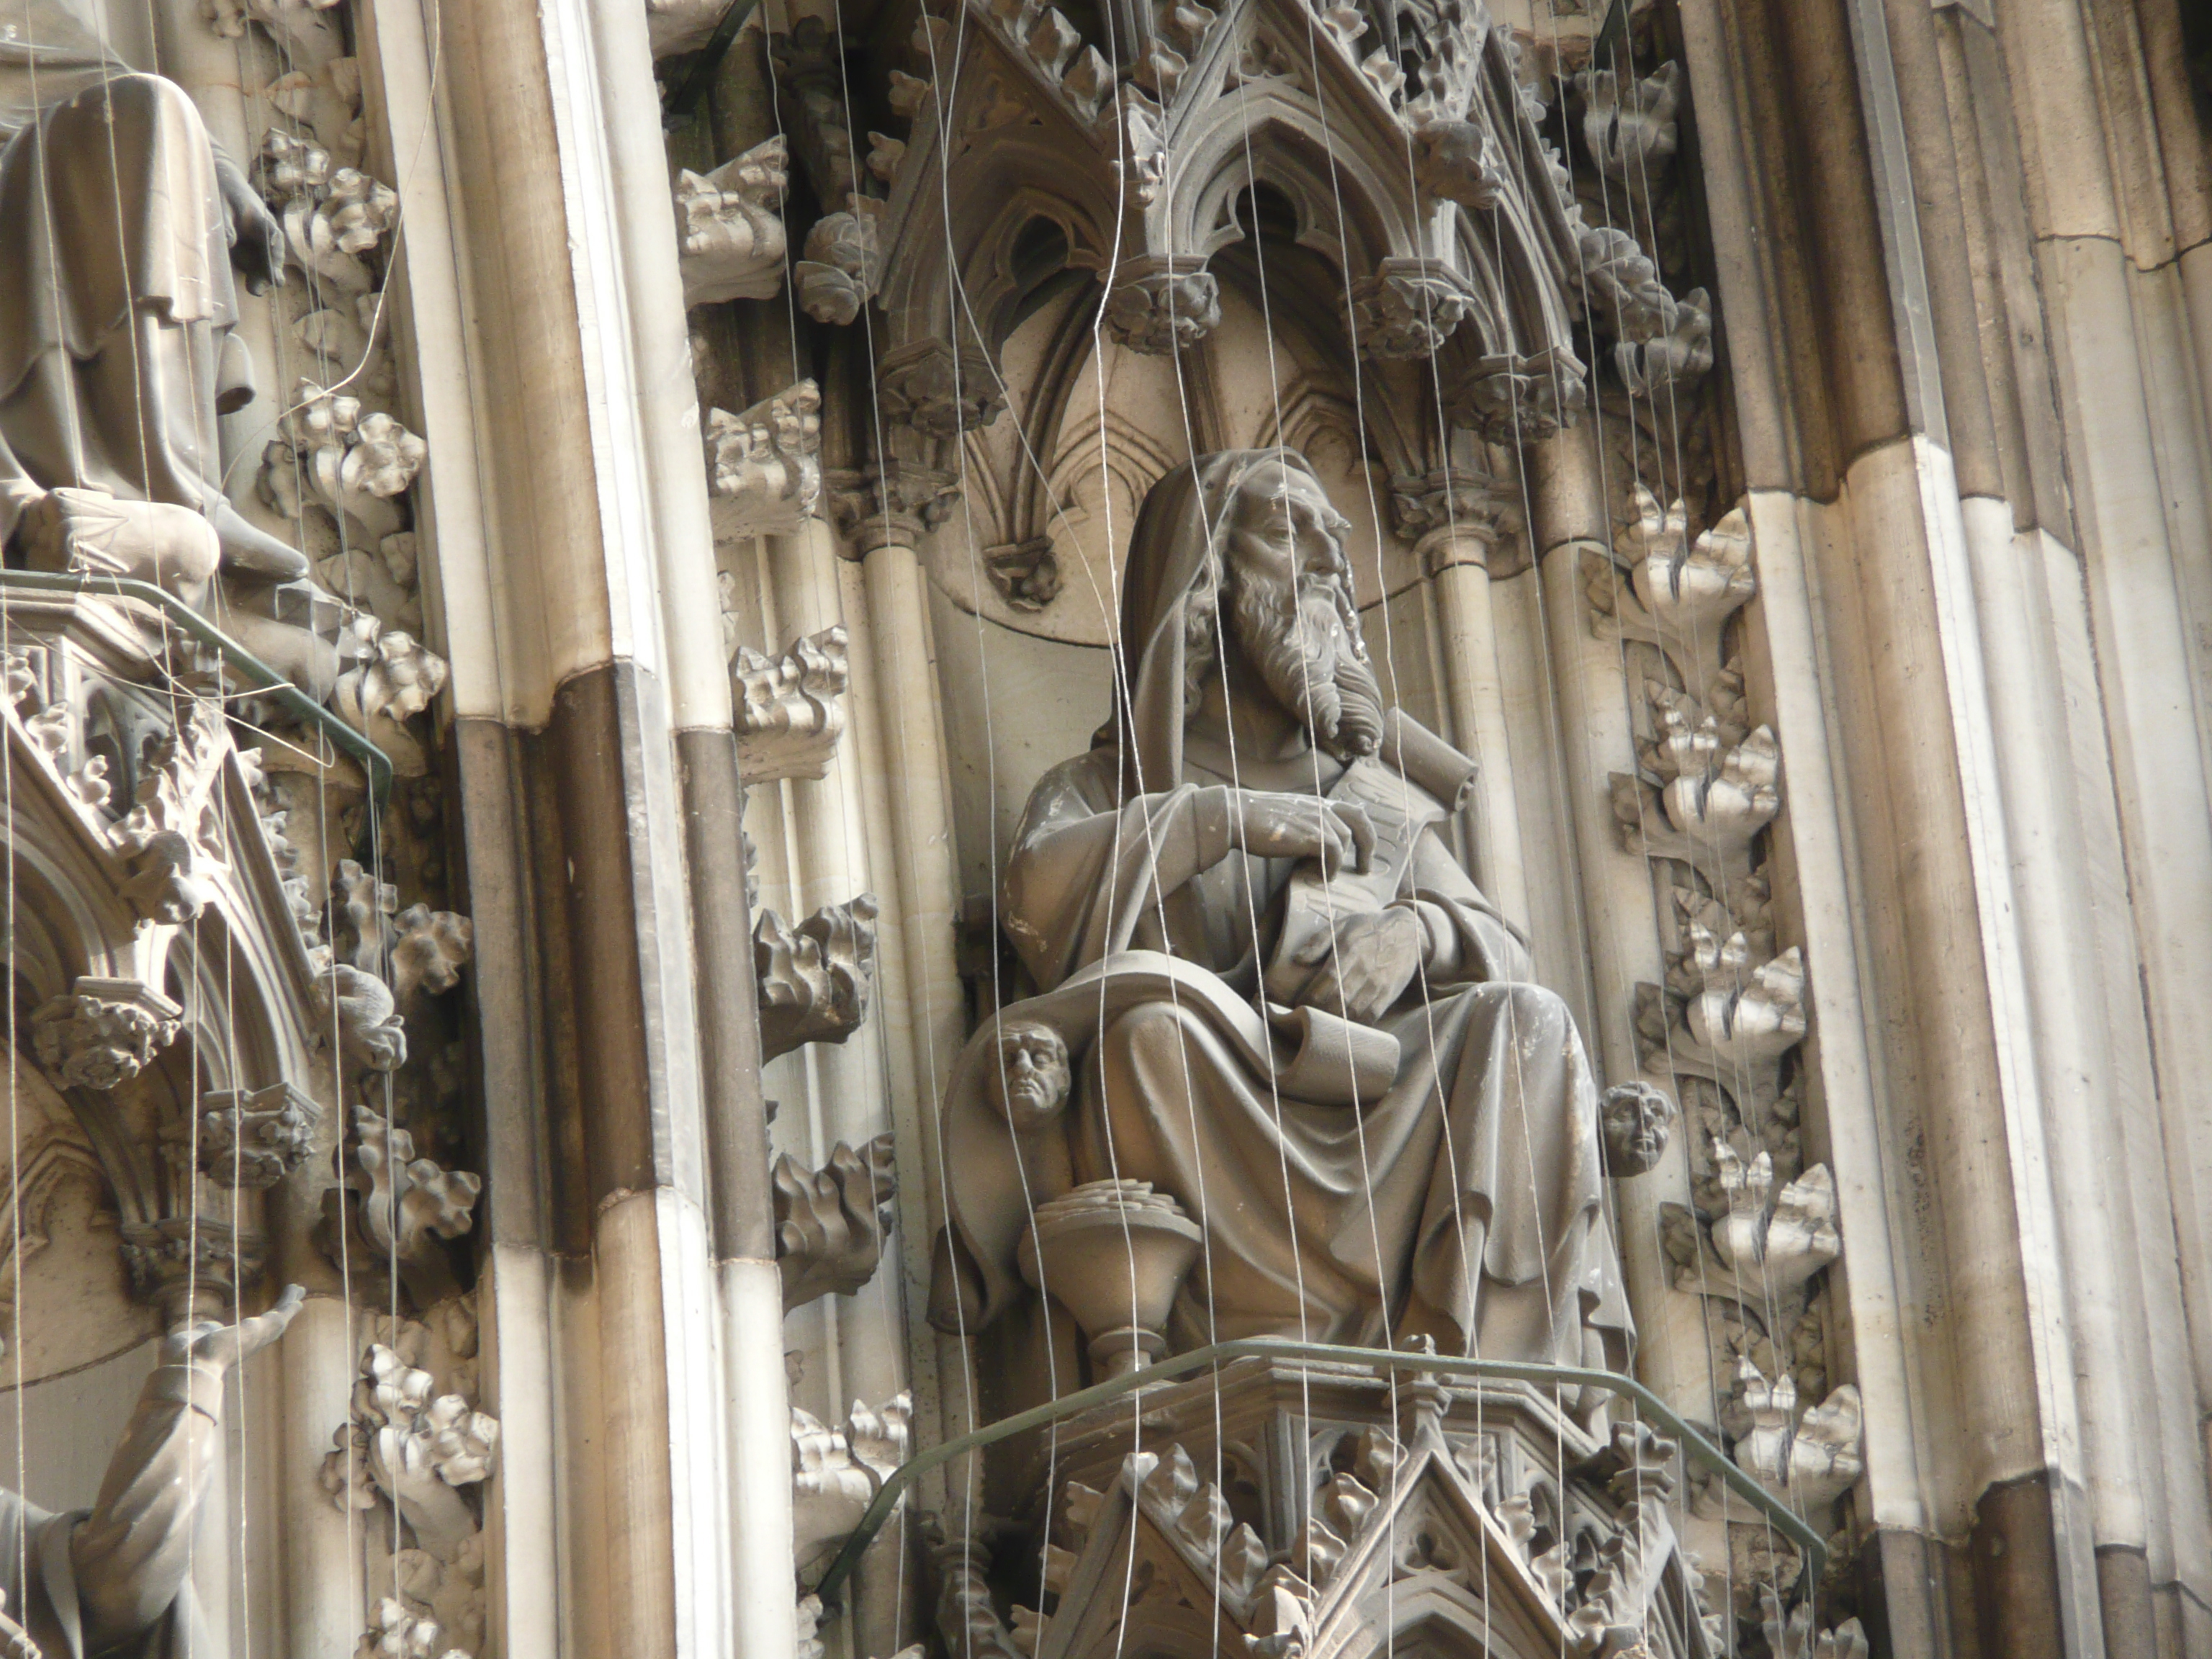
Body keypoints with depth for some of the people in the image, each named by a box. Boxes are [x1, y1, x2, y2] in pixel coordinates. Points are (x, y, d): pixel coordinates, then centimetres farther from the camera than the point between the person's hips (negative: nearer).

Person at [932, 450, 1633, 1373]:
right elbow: (1037, 894, -5)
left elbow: (1501, 953, 15)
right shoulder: (1103, 791, 20)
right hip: (1205, 1138, -3)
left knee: (1527, 1025, -25)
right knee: (1150, 1021, -35)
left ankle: (1470, 1365, -37)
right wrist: (1219, 820, -8)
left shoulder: (1378, 796, 29)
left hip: (1375, 1117, 3)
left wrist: (1418, 934, -7)